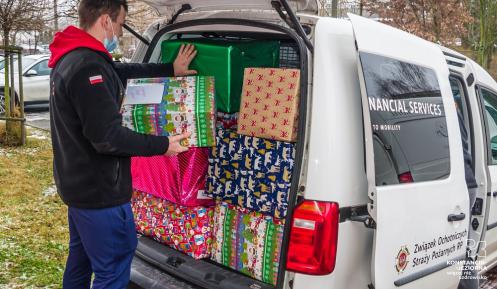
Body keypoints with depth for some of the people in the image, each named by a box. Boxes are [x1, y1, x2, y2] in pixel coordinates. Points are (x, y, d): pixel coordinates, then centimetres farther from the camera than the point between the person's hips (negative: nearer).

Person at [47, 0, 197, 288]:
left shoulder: (70, 59, 9)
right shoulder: (88, 66, -24)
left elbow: (125, 70, 22)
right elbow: (108, 137, -27)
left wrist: (170, 70, 30)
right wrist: (163, 145, -16)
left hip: (77, 184, 11)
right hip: (99, 191, -11)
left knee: (81, 258, 25)